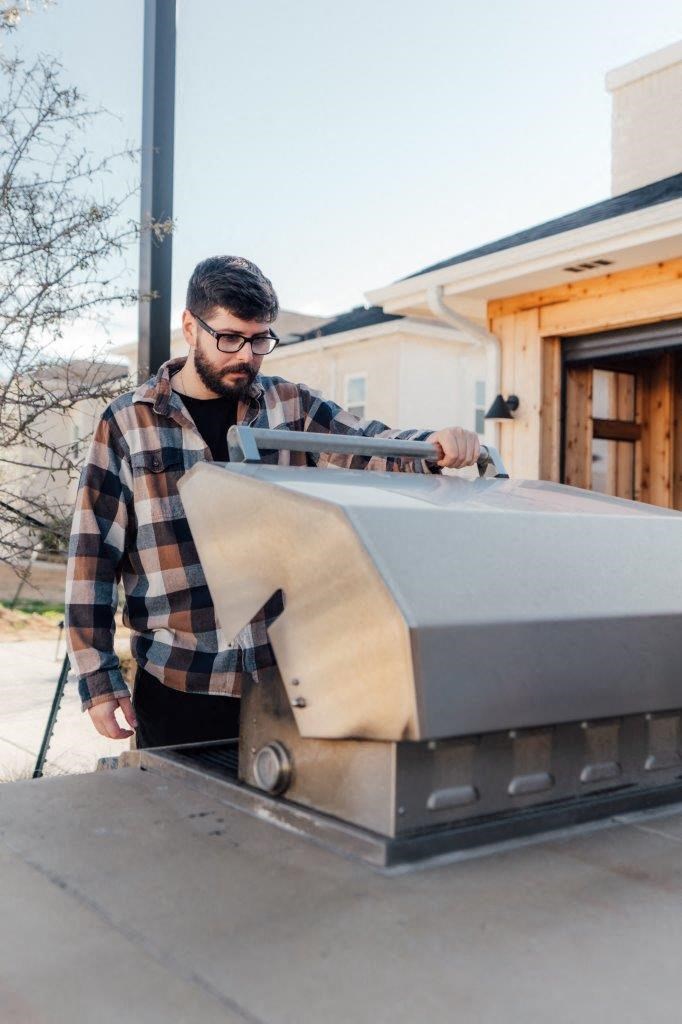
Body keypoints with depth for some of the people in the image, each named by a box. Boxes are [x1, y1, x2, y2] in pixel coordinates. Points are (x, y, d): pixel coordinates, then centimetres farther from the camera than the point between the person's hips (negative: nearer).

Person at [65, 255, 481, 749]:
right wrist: (99, 678, -4)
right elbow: (94, 554, -1)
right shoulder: (126, 423, -1)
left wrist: (435, 444, -27)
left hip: (286, 678, 2)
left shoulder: (293, 407, 4)